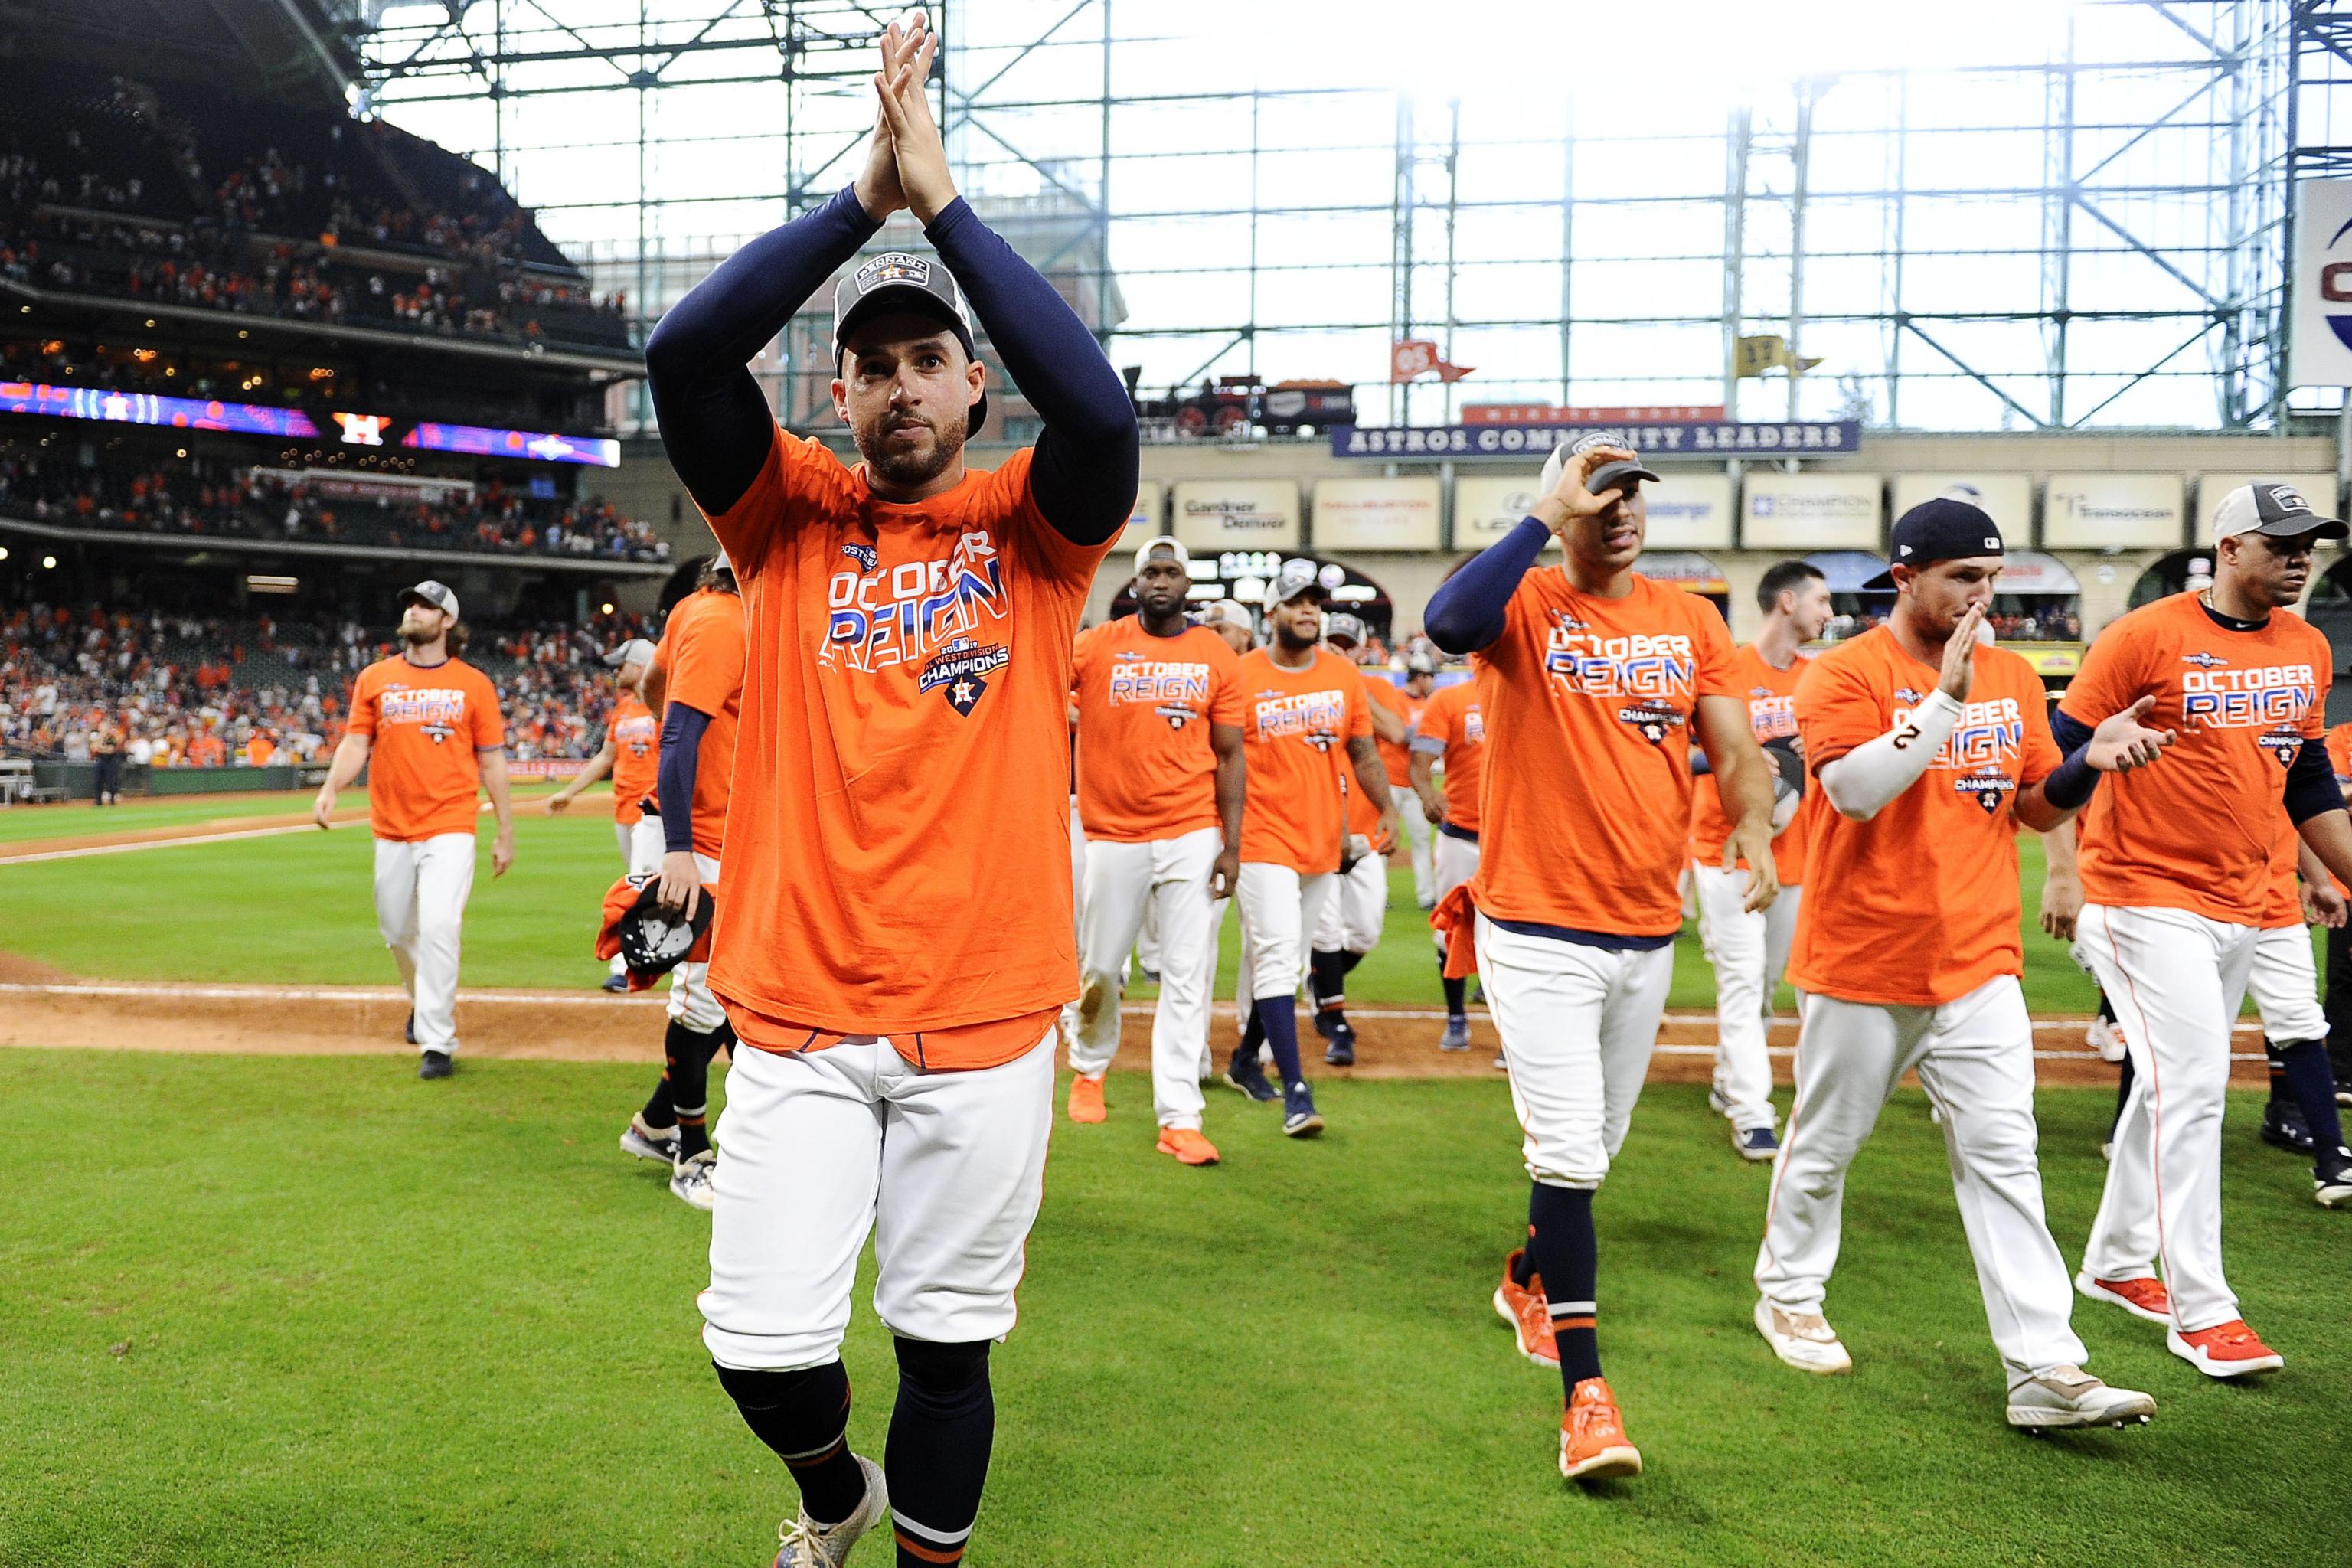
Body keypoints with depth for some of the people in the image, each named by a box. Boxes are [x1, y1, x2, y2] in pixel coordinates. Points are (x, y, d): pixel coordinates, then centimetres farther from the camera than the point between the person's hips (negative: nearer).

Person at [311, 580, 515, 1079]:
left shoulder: (473, 683, 2)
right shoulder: (374, 678, 8)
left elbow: (492, 761, 4)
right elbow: (356, 743, 4)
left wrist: (506, 833, 4)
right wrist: (330, 788, -16)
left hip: (449, 830, -3)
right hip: (391, 831, 3)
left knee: (439, 926, -15)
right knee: (397, 930, 13)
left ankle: (438, 1042, -8)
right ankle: (424, 1000, 42)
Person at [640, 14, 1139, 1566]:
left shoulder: (1032, 524, 3)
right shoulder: (791, 514, 6)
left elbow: (1099, 407, -18)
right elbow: (685, 351, -10)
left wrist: (945, 197, -16)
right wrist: (866, 191, -15)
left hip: (985, 1015, -1)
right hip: (799, 1012, 1)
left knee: (948, 1343, 10)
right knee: (761, 1347, 3)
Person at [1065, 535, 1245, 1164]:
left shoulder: (1217, 657, 3)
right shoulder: (1097, 646, 0)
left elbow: (1230, 756, 4)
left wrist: (1230, 845, -1)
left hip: (1191, 835, 0)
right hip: (1112, 835, 0)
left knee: (1188, 976, -2)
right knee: (1099, 969, 12)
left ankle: (1179, 1118, 2)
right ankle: (1089, 1066, 40)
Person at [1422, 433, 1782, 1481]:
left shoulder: (1692, 620, 9)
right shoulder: (1526, 603, -6)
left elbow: (1733, 747, 5)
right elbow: (1448, 621, -29)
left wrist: (1753, 828, -14)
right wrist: (1546, 513, -21)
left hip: (1649, 936, 5)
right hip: (1538, 933, -5)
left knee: (1591, 1148, 19)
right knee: (1568, 1153, -8)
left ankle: (1531, 1280, 45)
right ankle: (1585, 1389, 2)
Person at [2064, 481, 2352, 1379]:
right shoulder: (2147, 637, -10)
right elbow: (2065, 754, -8)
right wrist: (2066, 872, -21)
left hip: (2242, 908, 7)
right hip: (2145, 899, -7)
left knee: (2177, 1086, 14)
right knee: (2191, 1085, -11)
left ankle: (2116, 1262, 28)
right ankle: (2199, 1309, -5)